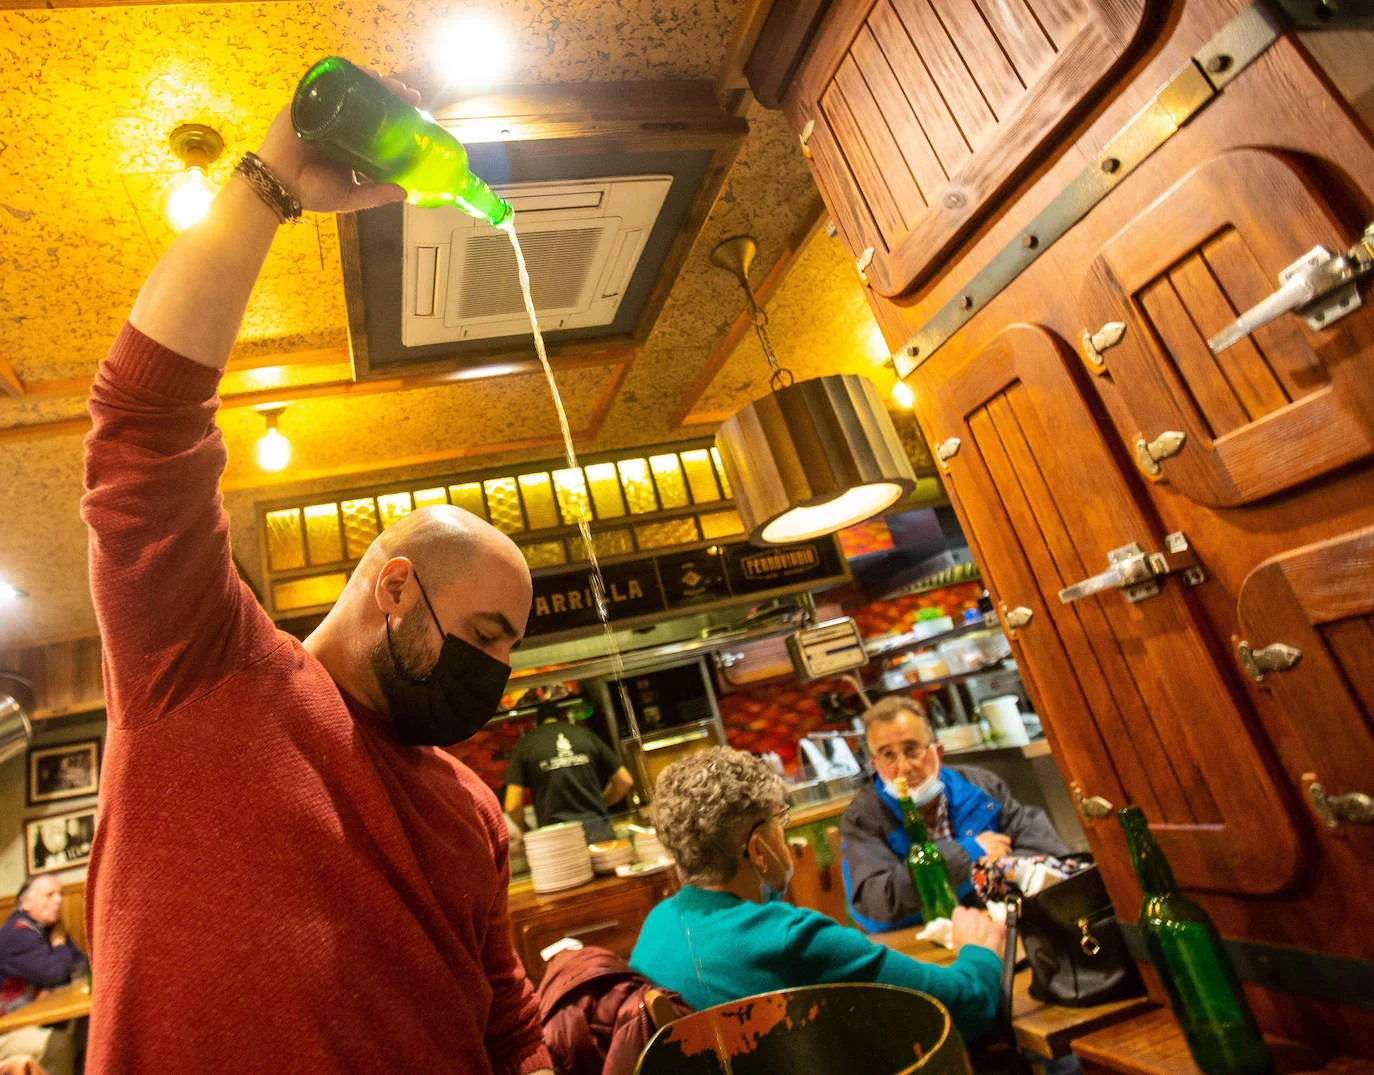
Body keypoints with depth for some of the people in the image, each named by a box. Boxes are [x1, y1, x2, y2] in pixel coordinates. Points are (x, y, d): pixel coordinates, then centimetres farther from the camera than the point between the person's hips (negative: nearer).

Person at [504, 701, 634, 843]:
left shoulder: (525, 744, 6)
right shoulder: (585, 734, 11)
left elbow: (512, 806, 0)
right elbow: (624, 780, 13)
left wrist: (524, 830, 21)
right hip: (598, 831, 2)